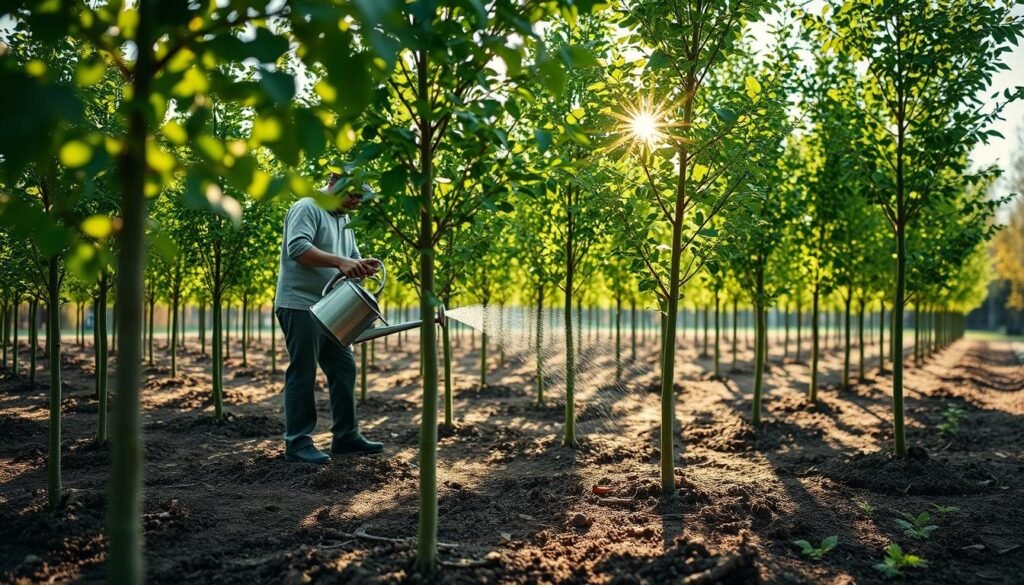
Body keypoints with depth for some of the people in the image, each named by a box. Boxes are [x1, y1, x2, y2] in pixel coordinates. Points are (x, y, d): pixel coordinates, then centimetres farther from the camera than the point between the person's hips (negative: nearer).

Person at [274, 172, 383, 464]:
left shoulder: (343, 220, 19)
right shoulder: (307, 208, -9)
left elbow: (351, 259, 19)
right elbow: (297, 247, -24)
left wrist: (362, 265, -4)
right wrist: (340, 262, -28)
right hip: (300, 306, -9)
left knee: (344, 369, 9)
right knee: (302, 374, -4)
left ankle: (346, 436, 17)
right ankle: (297, 442, 3)